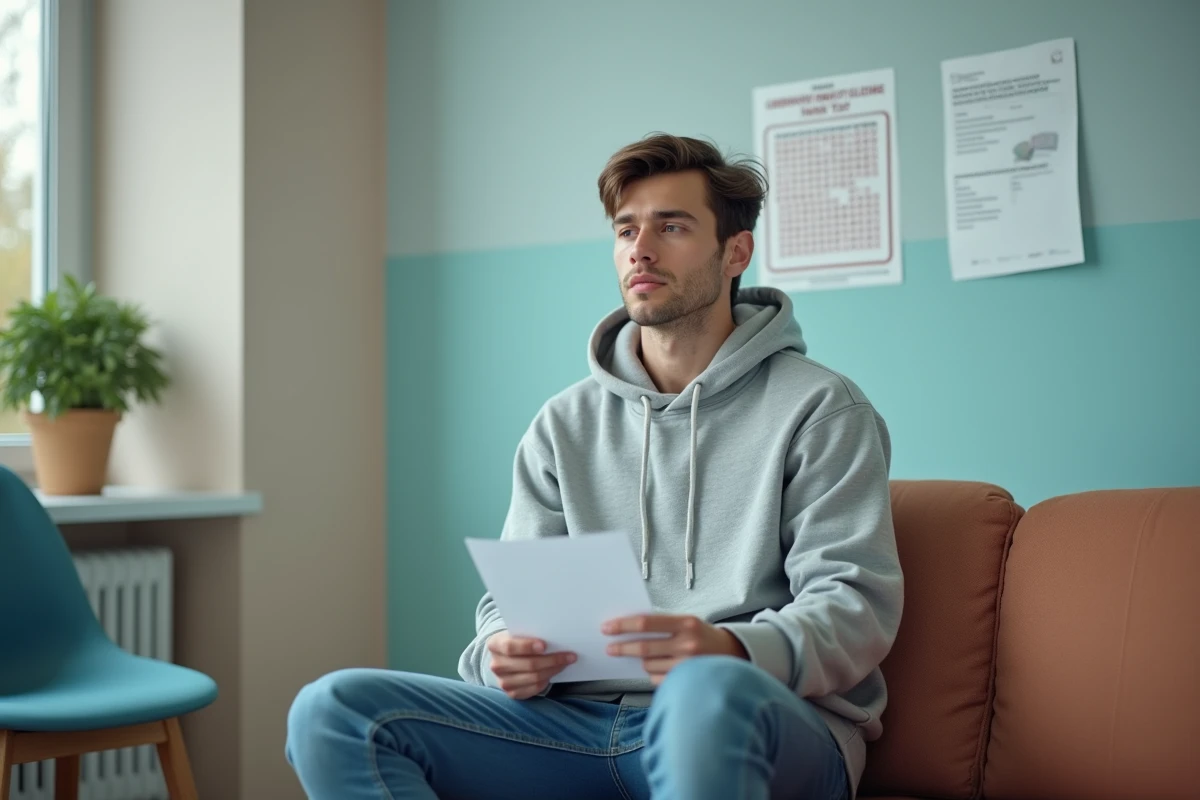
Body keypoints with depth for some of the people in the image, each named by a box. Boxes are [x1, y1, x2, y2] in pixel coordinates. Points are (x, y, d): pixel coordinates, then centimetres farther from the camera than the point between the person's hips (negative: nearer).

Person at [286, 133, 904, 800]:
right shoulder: (566, 425, 18)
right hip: (585, 722, 5)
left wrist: (730, 650, -26)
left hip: (763, 727, -5)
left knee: (707, 692, -42)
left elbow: (858, 604, -5)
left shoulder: (821, 409, 4)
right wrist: (504, 658, -10)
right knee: (333, 710, -16)